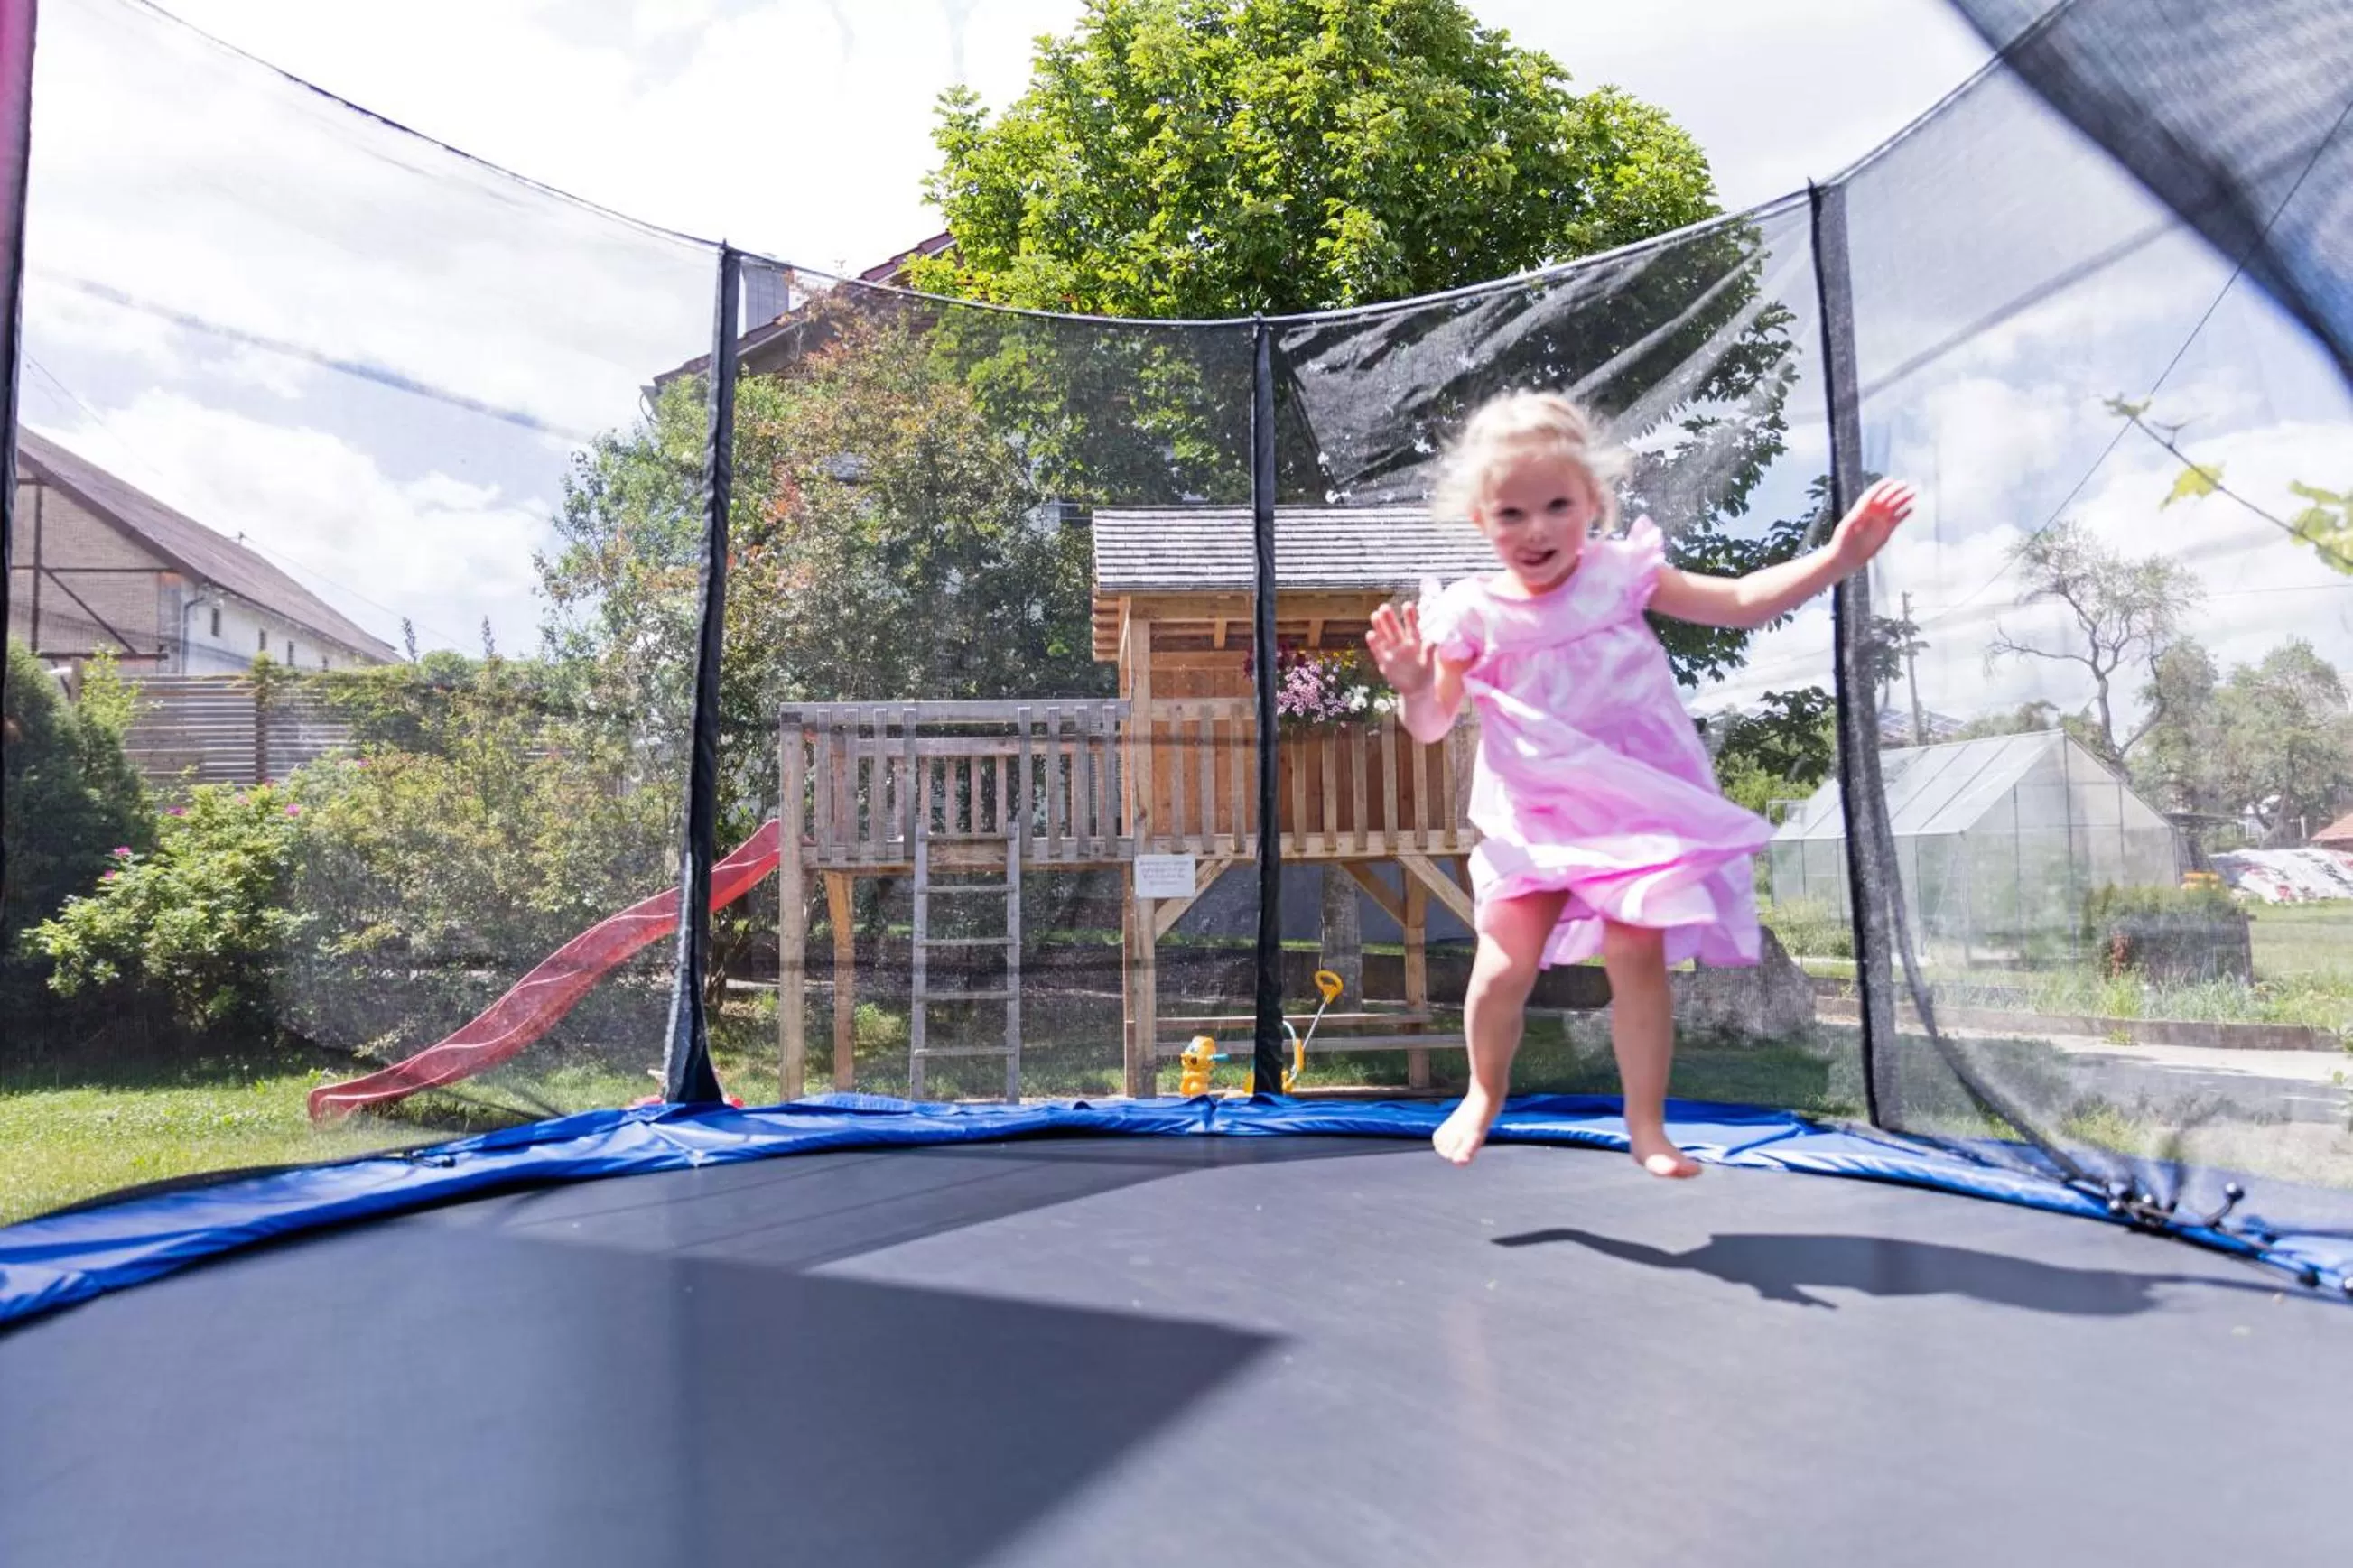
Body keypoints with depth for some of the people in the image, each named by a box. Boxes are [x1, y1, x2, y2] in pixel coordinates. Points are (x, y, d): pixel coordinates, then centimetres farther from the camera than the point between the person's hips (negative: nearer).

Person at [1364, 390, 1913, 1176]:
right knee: (1504, 965, -4)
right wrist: (1413, 686, -25)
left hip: (1636, 808, 0)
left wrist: (1835, 557, -11)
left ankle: (1647, 1123, 18)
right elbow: (1432, 724, -3)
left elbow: (1741, 602, 0)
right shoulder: (1472, 614, -7)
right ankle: (1483, 1094, 26)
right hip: (1533, 820, 0)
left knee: (1637, 955, -2)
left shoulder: (1621, 574, -5)